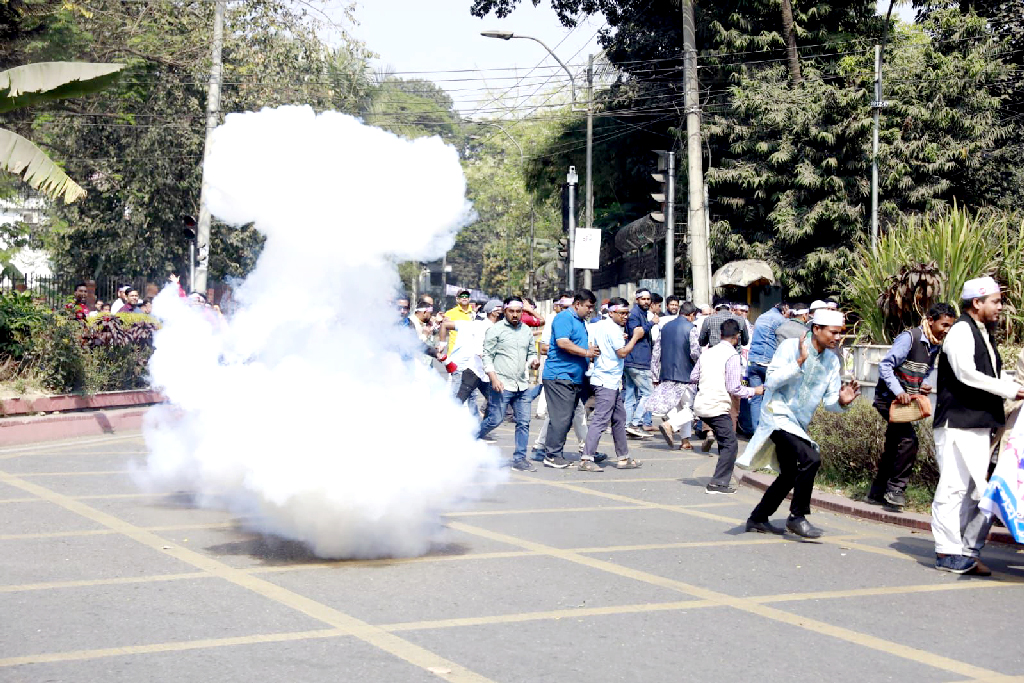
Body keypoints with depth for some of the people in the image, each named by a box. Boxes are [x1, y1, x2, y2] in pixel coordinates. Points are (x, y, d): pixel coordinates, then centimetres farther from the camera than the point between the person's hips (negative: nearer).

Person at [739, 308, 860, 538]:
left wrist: (841, 401, -16)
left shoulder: (832, 361, 6)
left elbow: (829, 401, 6)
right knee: (810, 458, -26)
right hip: (778, 415, -8)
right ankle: (797, 517, -14)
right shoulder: (790, 347, -12)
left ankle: (757, 519, 34)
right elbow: (771, 380, -20)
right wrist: (799, 362, -27)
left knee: (790, 476, 17)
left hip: (798, 424, 9)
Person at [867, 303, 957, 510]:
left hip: (906, 400, 9)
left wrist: (921, 387, 0)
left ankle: (876, 493, 25)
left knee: (894, 447, 14)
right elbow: (885, 366, -19)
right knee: (909, 440, -22)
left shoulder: (935, 346, 9)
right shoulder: (909, 338, -16)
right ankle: (895, 488, -12)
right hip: (888, 397, -9)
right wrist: (899, 392, -27)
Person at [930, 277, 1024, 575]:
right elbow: (967, 374, -20)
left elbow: (996, 374, 22)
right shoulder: (961, 332, -9)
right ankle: (947, 552, -3)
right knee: (953, 487, -7)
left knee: (978, 490, 9)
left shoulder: (984, 335, 19)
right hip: (958, 424, -9)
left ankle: (969, 552, 14)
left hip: (981, 425, 9)